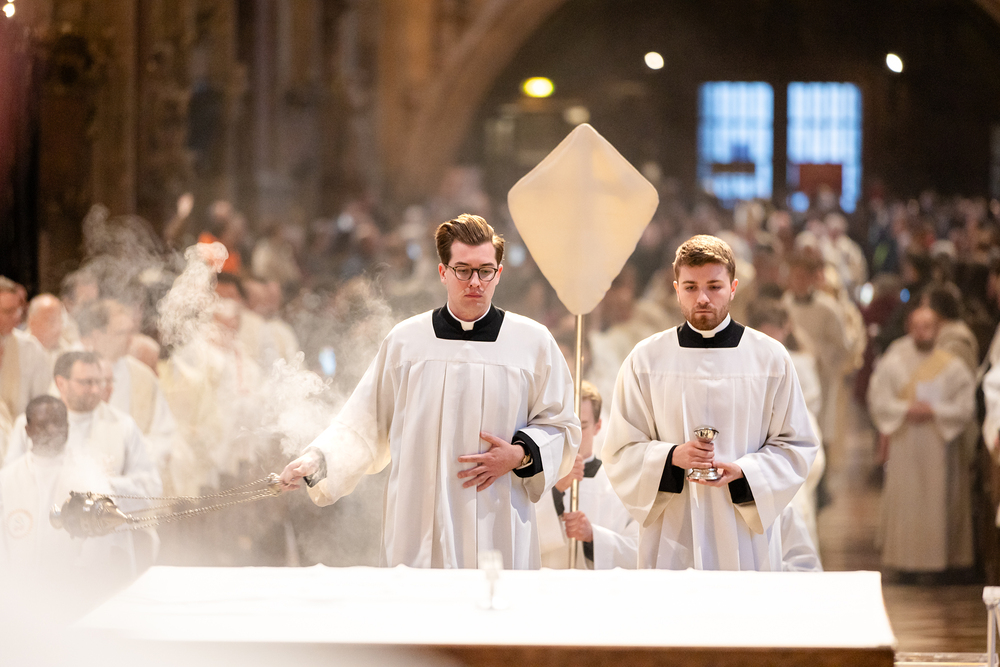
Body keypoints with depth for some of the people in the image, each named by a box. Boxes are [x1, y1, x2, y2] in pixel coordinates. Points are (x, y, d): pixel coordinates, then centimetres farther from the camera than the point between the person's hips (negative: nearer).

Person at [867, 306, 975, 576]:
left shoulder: (953, 365, 3)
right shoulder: (893, 363, 4)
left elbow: (966, 407, -2)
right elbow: (878, 400, 1)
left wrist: (934, 412, -14)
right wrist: (906, 410, -14)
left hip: (940, 443, 0)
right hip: (903, 444, 0)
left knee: (939, 501, -1)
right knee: (903, 502, -2)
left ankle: (940, 557, 5)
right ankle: (904, 557, 4)